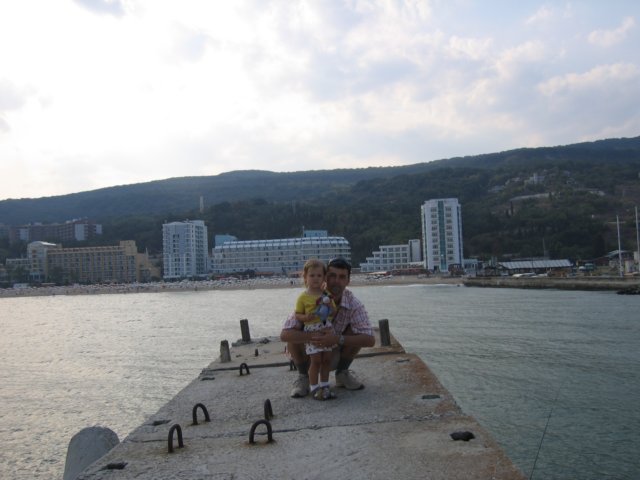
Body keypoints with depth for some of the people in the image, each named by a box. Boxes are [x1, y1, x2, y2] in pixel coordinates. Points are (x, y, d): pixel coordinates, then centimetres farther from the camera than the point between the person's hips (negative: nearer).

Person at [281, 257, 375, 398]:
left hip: (335, 357, 1)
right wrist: (313, 336, -50)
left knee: (355, 331, -23)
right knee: (294, 336, -30)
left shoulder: (353, 304, -21)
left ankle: (342, 373, 3)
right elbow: (284, 334, -33)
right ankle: (303, 377, -2)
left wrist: (338, 339, -44)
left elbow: (370, 339, -30)